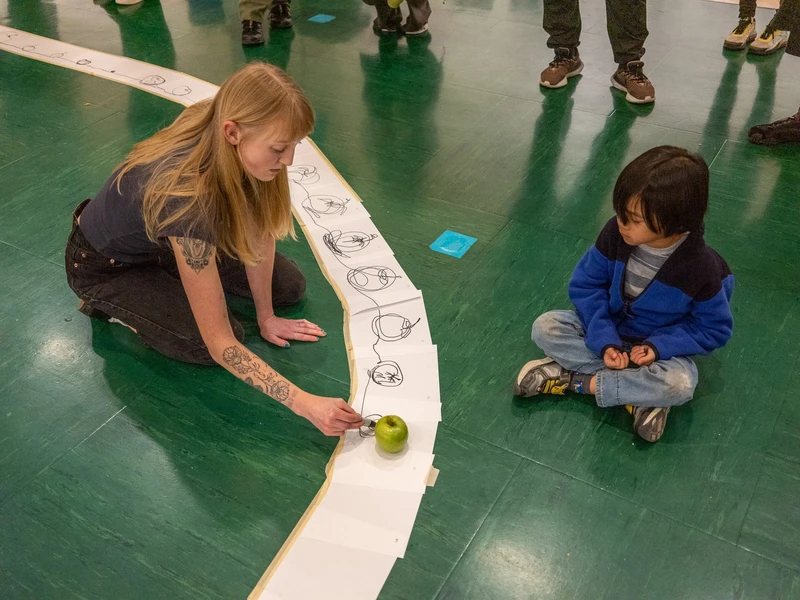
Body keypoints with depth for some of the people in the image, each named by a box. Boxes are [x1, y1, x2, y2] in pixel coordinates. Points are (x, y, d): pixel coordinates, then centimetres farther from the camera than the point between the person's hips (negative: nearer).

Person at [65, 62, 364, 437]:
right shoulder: (187, 198, -44)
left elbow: (260, 231, -9)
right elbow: (220, 345, -39)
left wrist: (266, 316, -5)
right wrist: (307, 405, -40)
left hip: (165, 241, 6)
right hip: (104, 265, -6)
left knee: (290, 286, 0)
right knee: (217, 341, -21)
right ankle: (111, 304, 3)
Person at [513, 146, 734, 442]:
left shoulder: (701, 267, -25)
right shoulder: (615, 234, -20)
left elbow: (714, 328, -12)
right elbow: (585, 285, -11)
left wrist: (659, 347, -24)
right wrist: (603, 340, -23)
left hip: (655, 347, -3)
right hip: (607, 332, 3)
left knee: (681, 383, -34)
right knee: (546, 326, -20)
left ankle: (575, 379, -21)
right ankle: (640, 390, -21)